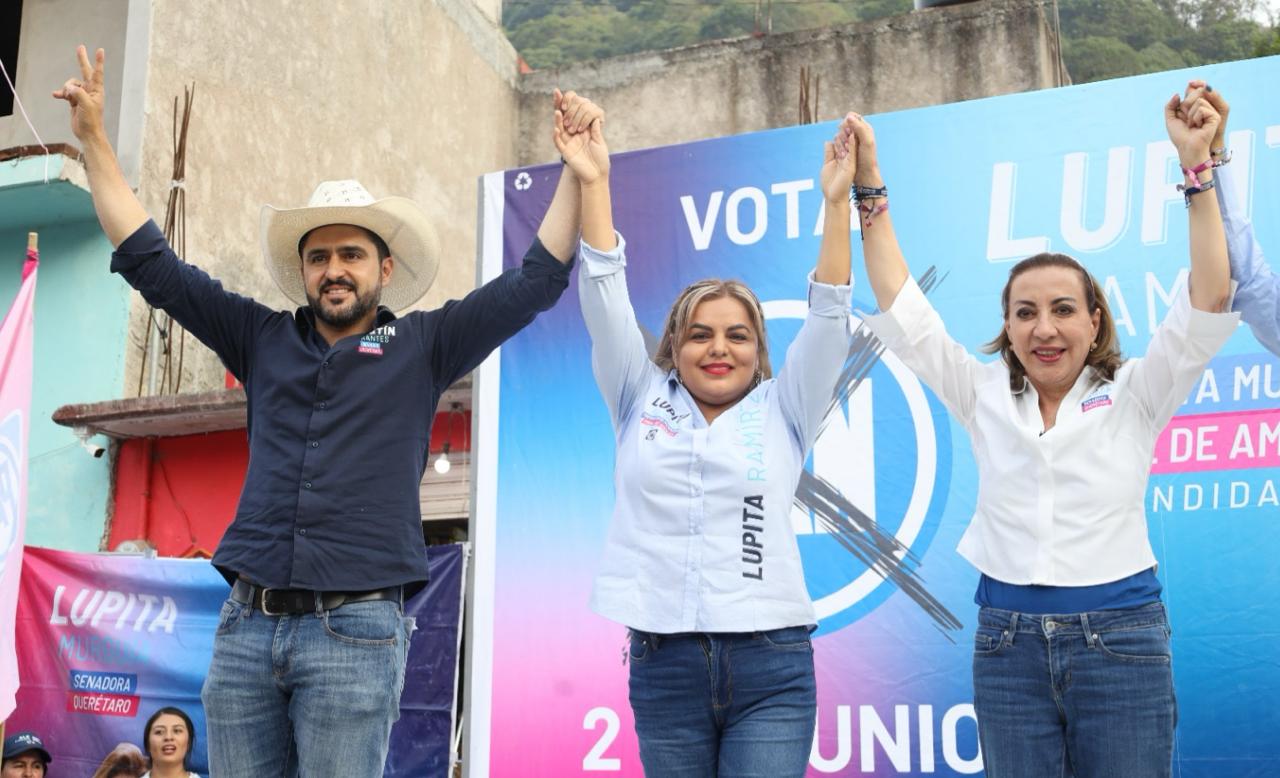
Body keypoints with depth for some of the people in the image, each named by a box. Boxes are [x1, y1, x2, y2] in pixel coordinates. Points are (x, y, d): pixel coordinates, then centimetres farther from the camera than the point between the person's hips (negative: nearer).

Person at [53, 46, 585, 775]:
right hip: (245, 624, 3)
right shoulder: (263, 340, 13)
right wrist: (94, 138, 15)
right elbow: (151, 263, 16)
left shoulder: (423, 345, 7)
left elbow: (536, 281, 4)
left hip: (355, 628, -3)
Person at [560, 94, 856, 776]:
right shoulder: (642, 404, 10)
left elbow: (828, 320, -1)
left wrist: (837, 203, -10)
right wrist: (593, 183, -4)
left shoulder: (781, 411, 9)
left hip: (770, 667, -1)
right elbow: (606, 301, 2)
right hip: (663, 663, 1)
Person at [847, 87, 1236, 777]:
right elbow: (902, 309, 4)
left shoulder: (1132, 396, 2)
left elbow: (1210, 301, -9)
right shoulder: (984, 397, 7)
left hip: (1119, 640, -2)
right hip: (1007, 641, 2)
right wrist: (869, 189, 0)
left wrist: (1197, 167, -16)